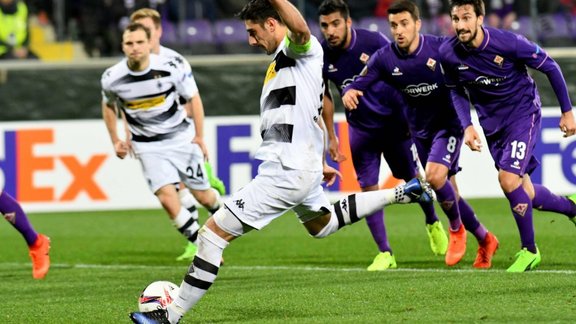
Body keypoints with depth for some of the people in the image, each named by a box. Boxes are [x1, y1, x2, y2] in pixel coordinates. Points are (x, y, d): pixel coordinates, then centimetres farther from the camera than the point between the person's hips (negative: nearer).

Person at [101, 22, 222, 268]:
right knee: (167, 198, -18)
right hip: (147, 145, 0)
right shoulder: (112, 79, -13)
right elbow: (108, 106, 10)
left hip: (181, 136, 0)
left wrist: (199, 136, -2)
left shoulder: (171, 67, -18)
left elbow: (193, 98, -3)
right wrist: (115, 141, 6)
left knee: (203, 196, 7)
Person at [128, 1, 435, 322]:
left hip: (286, 172, -11)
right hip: (303, 168, 11)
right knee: (322, 225, 36)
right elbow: (313, 117, 28)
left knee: (215, 231, -11)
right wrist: (318, 162, 35)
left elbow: (300, 29, -39)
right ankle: (401, 193, 36)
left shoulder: (300, 48, -11)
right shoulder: (279, 63, 18)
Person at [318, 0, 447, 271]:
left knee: (414, 179, 10)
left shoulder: (374, 42, -21)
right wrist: (331, 137, 7)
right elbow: (325, 95, 4)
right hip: (361, 128, 2)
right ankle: (385, 253, 4)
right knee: (368, 188, -5)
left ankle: (433, 224, 39)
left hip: (395, 123, -2)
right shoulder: (322, 55, -13)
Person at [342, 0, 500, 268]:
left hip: (447, 123, -4)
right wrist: (349, 93, -36)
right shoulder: (384, 58, -11)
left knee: (435, 175, -27)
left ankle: (457, 229, -1)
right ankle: (485, 240, 30)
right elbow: (359, 84, -14)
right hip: (420, 130, 4)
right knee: (449, 193, 9)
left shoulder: (440, 48, -18)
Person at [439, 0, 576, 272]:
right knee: (525, 194, 6)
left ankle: (529, 250, -2)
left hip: (523, 112, -5)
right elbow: (456, 91, 7)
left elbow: (549, 66, -10)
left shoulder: (508, 43, -25)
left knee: (508, 179, -21)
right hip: (491, 122, 5)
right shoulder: (448, 53, -14)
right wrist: (467, 126, -7)